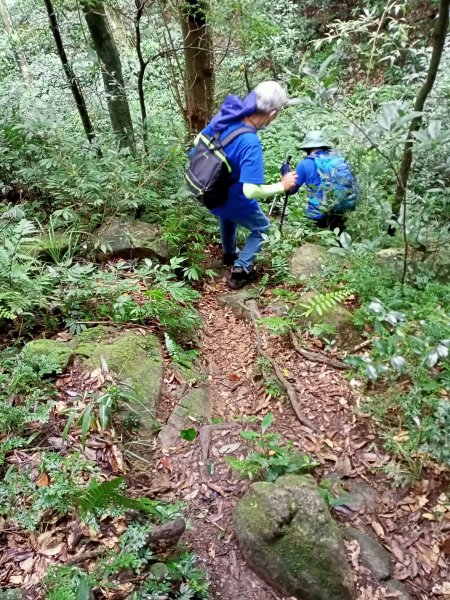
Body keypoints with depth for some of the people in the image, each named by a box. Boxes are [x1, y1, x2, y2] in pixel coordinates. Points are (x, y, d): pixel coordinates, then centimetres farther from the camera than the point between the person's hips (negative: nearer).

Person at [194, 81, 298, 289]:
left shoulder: (224, 116, -14)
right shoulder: (250, 144, -37)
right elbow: (251, 191, -38)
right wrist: (282, 186, -24)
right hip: (233, 201, -7)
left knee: (227, 216, 38)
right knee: (262, 228, 21)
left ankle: (229, 254, 61)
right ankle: (239, 271, 18)